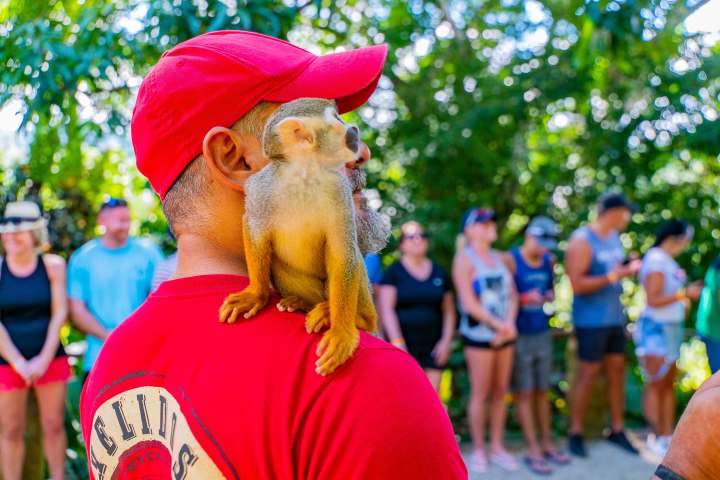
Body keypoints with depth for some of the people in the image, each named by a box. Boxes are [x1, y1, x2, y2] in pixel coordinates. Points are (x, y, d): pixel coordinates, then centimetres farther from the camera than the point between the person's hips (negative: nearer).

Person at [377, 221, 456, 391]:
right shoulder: (393, 272, 2)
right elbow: (386, 310, -6)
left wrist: (446, 340, 4)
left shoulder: (439, 273, 13)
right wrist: (397, 342, -14)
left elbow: (448, 310, 14)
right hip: (404, 345, -3)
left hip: (433, 347, 3)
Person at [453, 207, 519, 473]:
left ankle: (497, 447, 18)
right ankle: (478, 450, 10)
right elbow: (468, 303, -13)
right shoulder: (464, 259, -6)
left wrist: (509, 326, -7)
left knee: (500, 392, 9)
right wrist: (498, 324, -14)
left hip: (504, 335, 6)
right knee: (480, 394, -1)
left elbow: (512, 295, 8)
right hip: (479, 334, -6)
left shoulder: (499, 258, 12)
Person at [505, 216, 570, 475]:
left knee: (542, 391, 12)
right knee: (525, 394, 0)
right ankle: (533, 450, 5)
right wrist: (525, 298, -24)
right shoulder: (511, 260, -11)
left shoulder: (549, 261, 7)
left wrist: (550, 296, -1)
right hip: (519, 336, -5)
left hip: (542, 334, 5)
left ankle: (547, 443, 21)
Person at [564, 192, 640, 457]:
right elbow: (577, 285, -20)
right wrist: (612, 277, -20)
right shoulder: (582, 241, -14)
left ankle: (617, 430, 22)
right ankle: (575, 433, 12)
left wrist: (629, 268, 2)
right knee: (588, 374, 0)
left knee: (617, 371, 10)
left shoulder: (614, 237, 9)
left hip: (614, 318, 7)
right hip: (591, 320, -7)